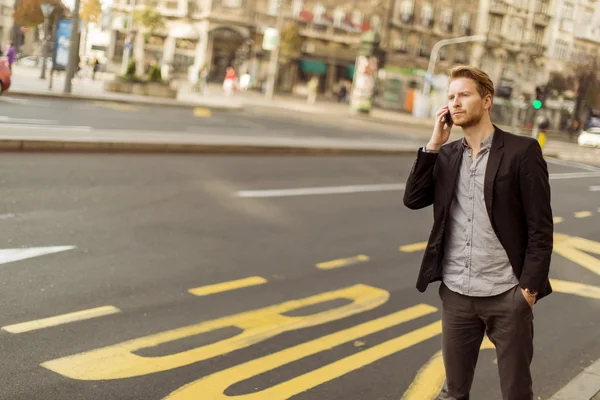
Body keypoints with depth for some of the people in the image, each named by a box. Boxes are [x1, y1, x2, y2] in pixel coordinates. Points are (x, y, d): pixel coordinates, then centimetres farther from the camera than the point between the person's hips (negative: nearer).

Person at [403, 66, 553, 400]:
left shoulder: (522, 150, -6)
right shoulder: (447, 154, 9)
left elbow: (541, 226, -7)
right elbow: (413, 199, -2)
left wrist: (530, 286, -12)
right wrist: (435, 143, -5)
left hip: (507, 295, -4)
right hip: (456, 293, 4)